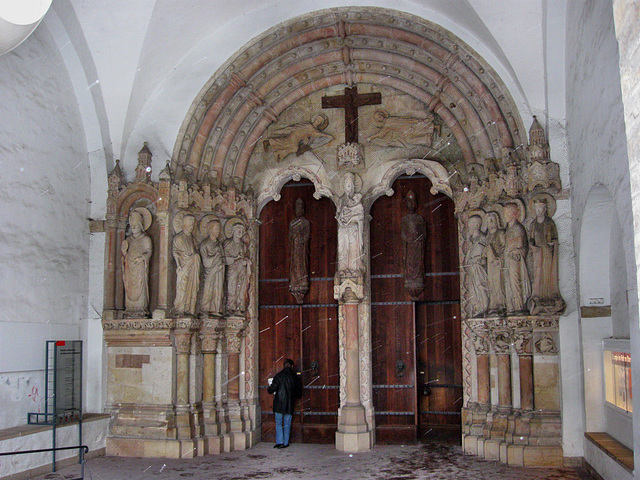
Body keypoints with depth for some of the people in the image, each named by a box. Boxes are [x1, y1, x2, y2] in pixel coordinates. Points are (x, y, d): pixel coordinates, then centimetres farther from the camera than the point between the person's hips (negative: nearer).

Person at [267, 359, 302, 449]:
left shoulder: (279, 375, -6)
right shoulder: (295, 377, 2)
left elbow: (273, 388, -11)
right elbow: (299, 393, 8)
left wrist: (269, 389, 11)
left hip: (279, 404, -2)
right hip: (290, 404, 2)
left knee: (278, 424, 6)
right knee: (287, 424, 10)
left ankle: (279, 442, 0)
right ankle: (285, 443, 11)